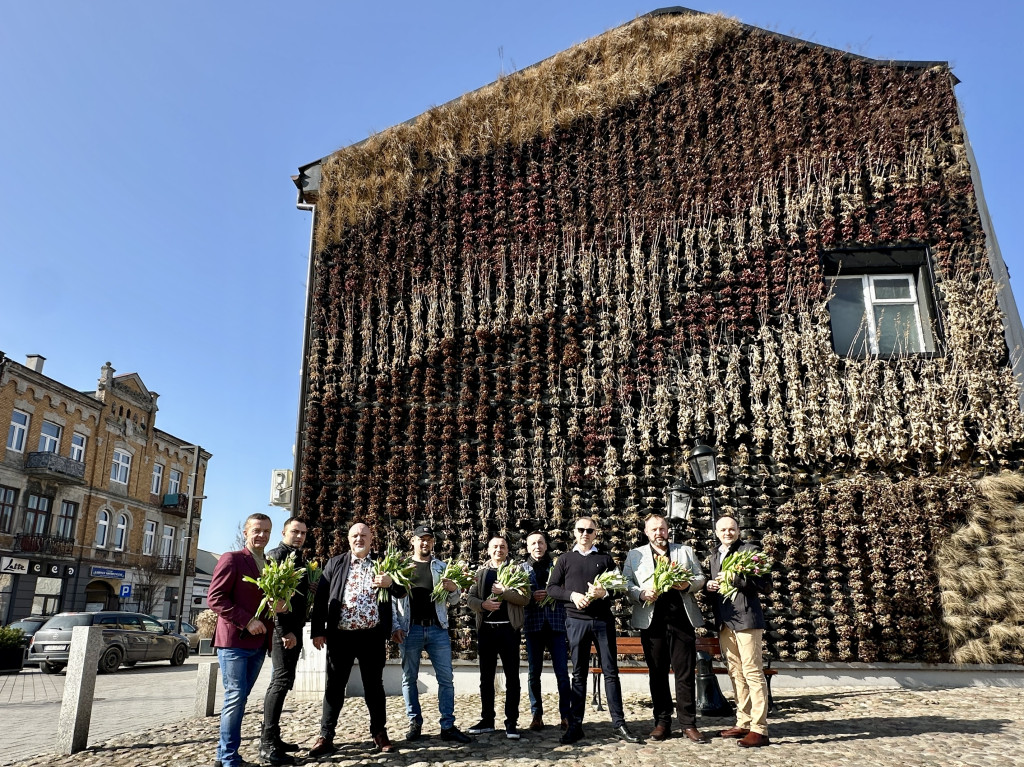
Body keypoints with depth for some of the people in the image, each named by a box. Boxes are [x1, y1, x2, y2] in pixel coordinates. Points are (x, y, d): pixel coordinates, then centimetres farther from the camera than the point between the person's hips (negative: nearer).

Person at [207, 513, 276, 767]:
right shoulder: (231, 559, -6)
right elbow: (215, 598, -13)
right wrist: (247, 621, -19)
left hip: (258, 642, 7)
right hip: (234, 640, -7)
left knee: (239, 698, 13)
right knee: (235, 697, -4)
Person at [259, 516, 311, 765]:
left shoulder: (299, 559, 17)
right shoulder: (276, 555, -8)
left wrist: (297, 630, 9)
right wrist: (285, 631, -20)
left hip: (294, 628, 9)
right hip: (281, 628, -9)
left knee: (282, 680, 12)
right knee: (282, 680, -11)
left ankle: (271, 738, 19)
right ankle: (268, 744, -7)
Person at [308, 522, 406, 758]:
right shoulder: (335, 563, 6)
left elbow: (402, 592, 3)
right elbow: (320, 598, 3)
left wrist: (390, 583, -19)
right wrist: (317, 631, -4)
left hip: (373, 636, 0)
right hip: (340, 635, 0)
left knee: (374, 685, 10)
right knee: (335, 685, 7)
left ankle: (379, 733, 21)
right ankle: (326, 737, 16)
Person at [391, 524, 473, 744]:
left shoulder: (441, 567, 10)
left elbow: (453, 601, 10)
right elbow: (392, 598, 4)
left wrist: (454, 589, -12)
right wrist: (395, 626, -6)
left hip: (438, 629, 1)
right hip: (410, 629, -1)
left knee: (446, 678, 1)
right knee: (409, 678, 7)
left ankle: (448, 727, 7)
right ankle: (415, 723, 20)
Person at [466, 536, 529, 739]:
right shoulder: (481, 572, 11)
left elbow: (524, 597, -7)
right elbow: (470, 597, 6)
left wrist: (504, 591, -19)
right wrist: (483, 604, -13)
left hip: (508, 629, -3)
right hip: (486, 629, 3)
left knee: (512, 677, 0)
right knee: (486, 677, 10)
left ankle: (511, 722, 6)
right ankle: (487, 720, 19)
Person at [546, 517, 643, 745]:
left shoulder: (605, 558, 9)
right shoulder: (565, 559, 9)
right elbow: (552, 587, 4)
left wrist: (604, 592, -15)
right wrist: (572, 595, -13)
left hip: (603, 620, 0)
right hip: (576, 621, 0)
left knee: (611, 671, 3)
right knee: (579, 674, 5)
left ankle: (619, 725, 10)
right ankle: (575, 726, 11)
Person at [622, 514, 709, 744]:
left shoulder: (686, 551, 15)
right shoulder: (634, 555, 12)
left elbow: (700, 578, 12)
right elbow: (626, 583, 5)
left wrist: (688, 585, -9)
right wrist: (641, 594, -14)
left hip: (682, 618, 0)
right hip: (652, 620, 0)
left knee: (685, 672, 0)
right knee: (657, 673, 6)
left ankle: (688, 724, 8)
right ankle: (662, 722, 16)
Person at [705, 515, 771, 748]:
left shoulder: (749, 550, -3)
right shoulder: (715, 555, 18)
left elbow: (763, 584, -9)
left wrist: (735, 579, -19)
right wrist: (709, 586, 5)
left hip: (745, 619, -7)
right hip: (724, 621, 7)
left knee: (752, 673, -6)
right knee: (735, 674, 11)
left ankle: (759, 729, -2)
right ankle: (743, 723, 19)